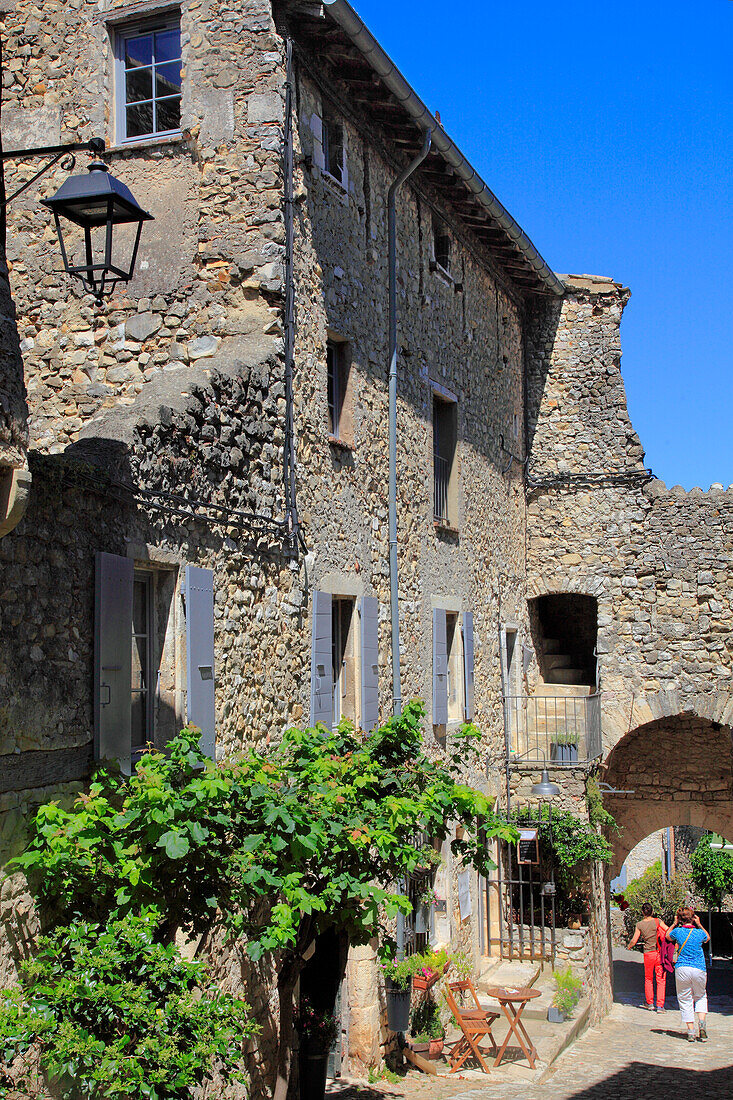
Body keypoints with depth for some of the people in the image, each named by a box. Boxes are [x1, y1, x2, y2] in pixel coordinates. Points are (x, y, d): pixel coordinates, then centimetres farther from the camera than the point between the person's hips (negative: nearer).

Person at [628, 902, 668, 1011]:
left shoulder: (639, 925, -2)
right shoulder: (658, 922, -6)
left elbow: (634, 941, -1)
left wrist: (629, 945, 21)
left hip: (648, 953, 1)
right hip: (660, 952, -1)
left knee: (648, 978, 19)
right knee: (661, 979, 5)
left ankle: (650, 1003, 25)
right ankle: (660, 1005, 0)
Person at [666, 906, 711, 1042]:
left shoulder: (678, 931, -4)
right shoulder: (699, 933, -1)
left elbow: (667, 936, 19)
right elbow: (708, 938, 24)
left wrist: (674, 923, 19)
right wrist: (699, 925, 17)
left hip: (682, 969, -1)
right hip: (700, 969, 1)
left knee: (685, 1000, 8)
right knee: (700, 997, 22)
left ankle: (691, 1031, 3)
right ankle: (702, 1022, 2)